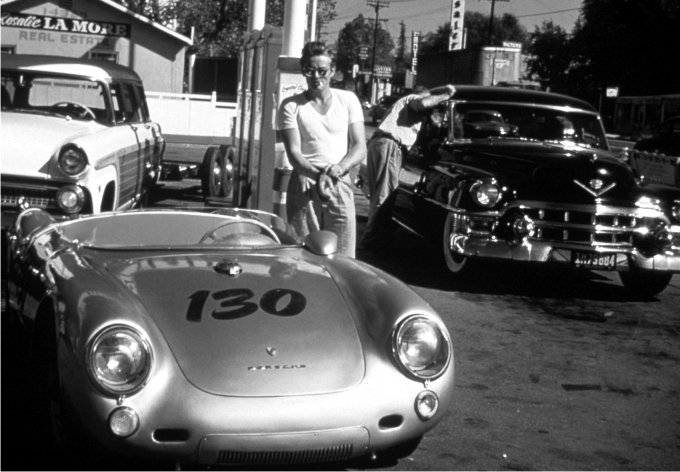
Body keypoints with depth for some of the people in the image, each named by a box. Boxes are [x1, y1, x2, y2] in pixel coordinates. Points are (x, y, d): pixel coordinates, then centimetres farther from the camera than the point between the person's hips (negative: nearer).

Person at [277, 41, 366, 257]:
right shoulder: (291, 106, 3)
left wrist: (338, 168, -16)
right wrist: (317, 174, -25)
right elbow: (293, 152, -6)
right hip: (305, 187, -1)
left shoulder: (348, 100, 9)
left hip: (340, 186, 1)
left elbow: (360, 147, 5)